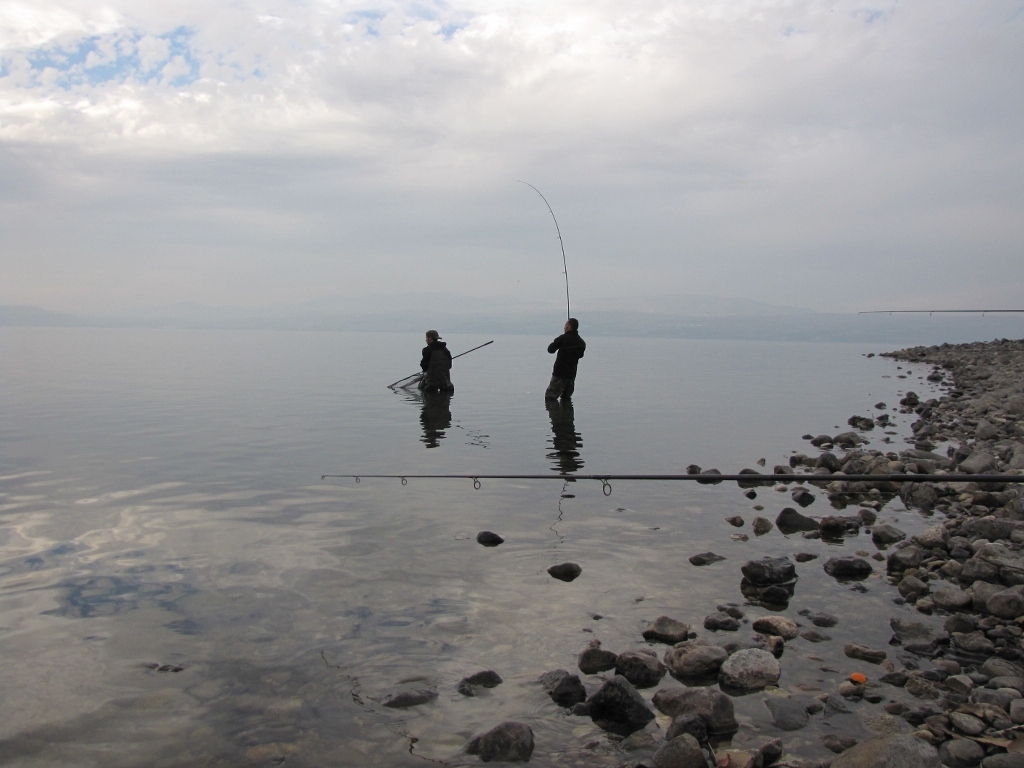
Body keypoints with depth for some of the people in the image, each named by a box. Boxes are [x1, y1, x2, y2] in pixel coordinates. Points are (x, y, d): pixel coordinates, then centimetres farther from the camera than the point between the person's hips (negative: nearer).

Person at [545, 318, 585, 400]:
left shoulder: (563, 338, -10)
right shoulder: (582, 343, 5)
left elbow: (550, 349, -7)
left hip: (559, 373, -6)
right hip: (572, 374, 6)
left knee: (549, 397, -6)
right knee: (566, 398, 17)